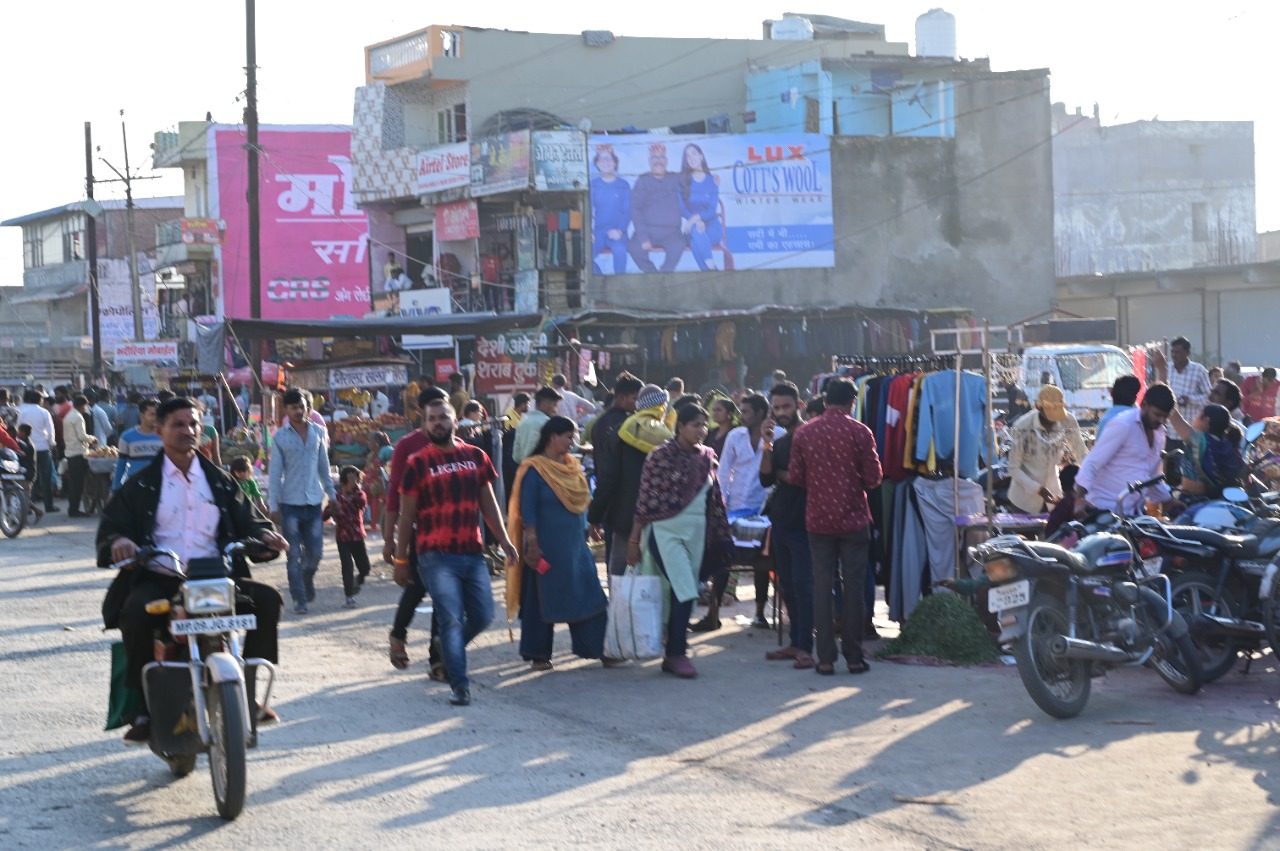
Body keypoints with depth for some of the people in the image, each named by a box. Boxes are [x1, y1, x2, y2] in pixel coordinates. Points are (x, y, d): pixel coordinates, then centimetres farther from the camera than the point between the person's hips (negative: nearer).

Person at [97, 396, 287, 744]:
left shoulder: (220, 483, 18)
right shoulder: (140, 485, 11)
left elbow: (248, 522, 13)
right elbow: (110, 526, 3)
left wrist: (264, 535, -11)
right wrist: (118, 542, -21)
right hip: (158, 578, -2)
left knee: (266, 599, -21)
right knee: (136, 611, -35)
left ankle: (249, 692, -8)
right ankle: (144, 708, -21)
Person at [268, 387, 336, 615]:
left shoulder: (318, 432, 7)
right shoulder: (280, 437, -3)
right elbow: (274, 473, -2)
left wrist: (331, 494, 13)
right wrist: (273, 506, -6)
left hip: (314, 502, 3)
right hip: (290, 504, -3)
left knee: (315, 552, 5)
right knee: (295, 555, -1)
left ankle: (307, 581, 34)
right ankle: (299, 599, 5)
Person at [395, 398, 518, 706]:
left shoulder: (476, 457, 9)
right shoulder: (419, 464, -1)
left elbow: (489, 504, 15)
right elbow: (406, 515, 3)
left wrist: (504, 541, 8)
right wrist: (401, 558, 4)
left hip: (473, 553, 4)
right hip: (437, 556, -4)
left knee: (483, 616, 5)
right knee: (452, 620, -10)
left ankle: (448, 652, 31)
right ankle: (459, 685, -6)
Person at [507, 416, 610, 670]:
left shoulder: (572, 466, 10)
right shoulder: (534, 469, -10)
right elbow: (527, 511, -12)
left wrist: (585, 535, 16)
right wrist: (532, 545, -17)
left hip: (575, 545, 6)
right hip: (547, 547, -6)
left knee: (589, 597, 2)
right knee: (542, 599, 2)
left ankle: (598, 648, 6)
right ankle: (537, 654, 12)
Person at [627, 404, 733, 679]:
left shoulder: (706, 457, 8)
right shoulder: (661, 456, -8)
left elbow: (714, 498, 14)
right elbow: (646, 500, -8)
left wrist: (719, 531, 11)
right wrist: (634, 540, -7)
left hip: (696, 532, 6)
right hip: (666, 530, -6)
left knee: (683, 594, 7)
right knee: (683, 592, -13)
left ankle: (673, 654, 15)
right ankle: (677, 653, -4)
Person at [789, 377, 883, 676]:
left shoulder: (804, 433, 0)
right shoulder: (859, 432, -7)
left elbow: (796, 477, 3)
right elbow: (874, 477, -6)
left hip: (818, 520, 2)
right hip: (853, 518, -2)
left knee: (821, 587, 6)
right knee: (854, 587, 4)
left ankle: (825, 658, 4)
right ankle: (854, 657, 5)